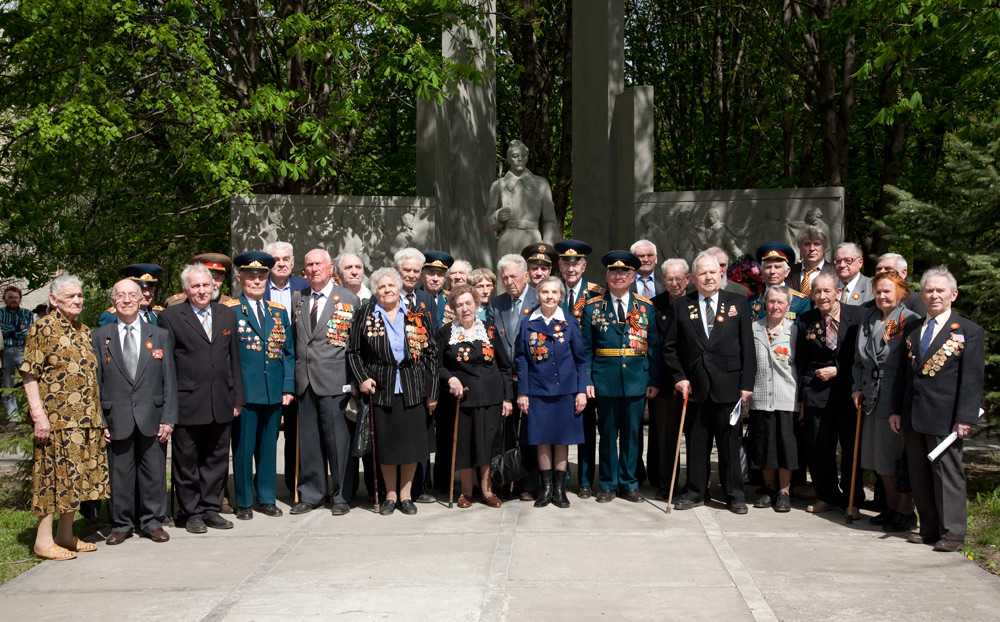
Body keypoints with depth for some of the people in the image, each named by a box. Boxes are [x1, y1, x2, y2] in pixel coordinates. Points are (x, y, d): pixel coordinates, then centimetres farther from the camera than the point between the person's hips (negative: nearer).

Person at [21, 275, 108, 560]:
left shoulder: (84, 332, 15)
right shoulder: (42, 329, -7)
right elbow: (29, 376, -11)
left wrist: (98, 413, 16)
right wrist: (39, 415, -18)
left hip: (86, 419, 7)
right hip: (56, 419, -7)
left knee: (76, 477, 11)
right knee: (53, 474, -3)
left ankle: (65, 535, 22)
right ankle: (43, 540, 5)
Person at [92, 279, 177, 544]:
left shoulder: (160, 336, 8)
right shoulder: (100, 337, 6)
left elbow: (169, 381, 5)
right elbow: (95, 382, 4)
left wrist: (168, 418, -3)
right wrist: (99, 421, -3)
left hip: (152, 418, 1)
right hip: (116, 419, 0)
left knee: (153, 472, 6)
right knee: (119, 474, 5)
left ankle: (153, 522, 19)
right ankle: (121, 524, 19)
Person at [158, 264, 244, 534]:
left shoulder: (227, 315, 12)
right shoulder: (170, 316, -2)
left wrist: (237, 398, 10)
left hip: (221, 405, 4)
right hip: (187, 404, -4)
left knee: (217, 460, 11)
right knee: (187, 461, 5)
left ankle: (211, 509, 22)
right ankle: (190, 512, 17)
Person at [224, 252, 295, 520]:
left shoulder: (279, 311, 13)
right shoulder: (228, 311, -1)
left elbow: (288, 351, 13)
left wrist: (288, 387, 5)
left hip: (274, 392, 4)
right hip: (244, 392, -4)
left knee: (269, 446, 11)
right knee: (243, 447, 2)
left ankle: (267, 498, 21)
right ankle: (243, 502, 13)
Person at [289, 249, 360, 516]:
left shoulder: (349, 299, 0)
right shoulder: (297, 299, 13)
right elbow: (293, 337, 17)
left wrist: (354, 378, -5)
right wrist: (293, 377, 10)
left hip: (334, 381, -4)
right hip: (305, 381, 4)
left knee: (337, 439, -1)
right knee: (307, 440, 9)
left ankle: (342, 496, 11)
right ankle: (310, 494, 21)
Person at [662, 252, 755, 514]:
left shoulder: (737, 303, 5)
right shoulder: (681, 306, 6)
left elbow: (747, 346, 3)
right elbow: (670, 347, 7)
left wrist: (747, 383, -2)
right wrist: (679, 377, -3)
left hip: (728, 386, -1)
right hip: (694, 387, 1)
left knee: (730, 442, 5)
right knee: (696, 443, 8)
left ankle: (734, 494, 15)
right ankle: (695, 492, 19)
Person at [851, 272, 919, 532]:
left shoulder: (910, 321, -9)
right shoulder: (868, 321, 12)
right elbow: (859, 360, 19)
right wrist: (857, 388, 8)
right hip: (874, 399, 7)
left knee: (901, 455, 0)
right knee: (881, 454, 13)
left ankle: (905, 511, 11)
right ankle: (891, 507, 25)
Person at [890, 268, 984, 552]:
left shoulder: (968, 331, -2)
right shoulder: (912, 330, 15)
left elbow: (972, 379, -7)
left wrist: (965, 417, -14)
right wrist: (897, 409, 11)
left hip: (944, 418, -5)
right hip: (913, 417, 5)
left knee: (947, 473, 0)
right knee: (919, 476, 9)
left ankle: (952, 533, 8)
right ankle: (929, 528, 19)